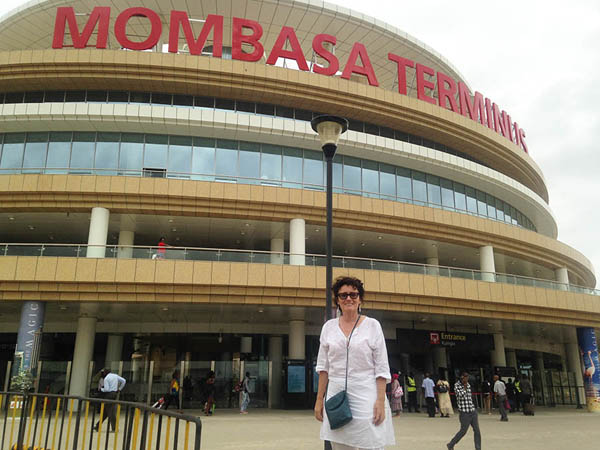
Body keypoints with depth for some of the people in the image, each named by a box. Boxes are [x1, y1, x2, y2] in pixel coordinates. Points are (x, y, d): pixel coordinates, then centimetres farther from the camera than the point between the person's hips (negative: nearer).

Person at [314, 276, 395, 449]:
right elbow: (323, 367, 10)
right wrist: (319, 399, 7)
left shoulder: (372, 325, -1)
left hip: (366, 397, -3)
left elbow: (382, 368, -2)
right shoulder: (329, 326, 7)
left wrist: (380, 401, -10)